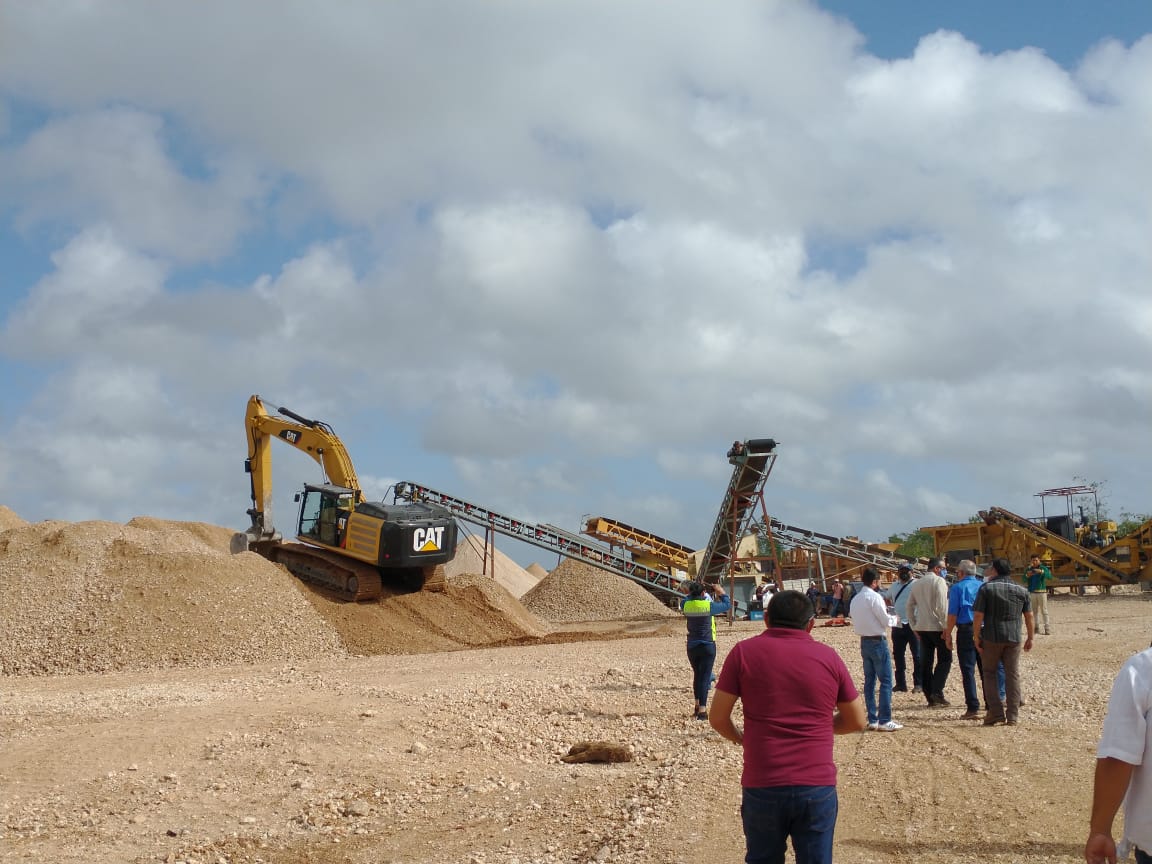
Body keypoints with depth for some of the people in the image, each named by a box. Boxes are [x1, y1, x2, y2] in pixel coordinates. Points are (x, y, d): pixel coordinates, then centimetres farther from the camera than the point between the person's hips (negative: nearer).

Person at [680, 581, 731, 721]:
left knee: (697, 675, 21)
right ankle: (702, 710, -10)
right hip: (707, 646, -4)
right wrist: (721, 592, 15)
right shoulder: (709, 606, -14)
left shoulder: (686, 605, -4)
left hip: (692, 646, 4)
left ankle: (697, 706, 29)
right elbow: (727, 605, 2)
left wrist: (693, 592, 24)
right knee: (704, 677, -4)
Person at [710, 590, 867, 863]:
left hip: (762, 787, -1)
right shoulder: (828, 656, 4)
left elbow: (717, 718, 0)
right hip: (818, 788, 1)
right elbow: (856, 721, 12)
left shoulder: (744, 652, 0)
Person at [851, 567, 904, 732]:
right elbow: (885, 621, -14)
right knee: (885, 681, -4)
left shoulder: (855, 599, 7)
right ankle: (884, 721, -6)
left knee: (869, 680, 11)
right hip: (878, 641, -8)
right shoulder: (874, 597, -15)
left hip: (864, 642, 8)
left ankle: (872, 720, 14)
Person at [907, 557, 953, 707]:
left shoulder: (916, 584, 14)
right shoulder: (939, 581, -8)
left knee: (926, 662, 8)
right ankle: (937, 693, -11)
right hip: (937, 627, -7)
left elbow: (910, 606, 16)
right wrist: (946, 627, -15)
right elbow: (942, 606, -17)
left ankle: (930, 697, 9)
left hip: (921, 627, 7)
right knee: (944, 659, 0)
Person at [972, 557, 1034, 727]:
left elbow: (978, 616, -9)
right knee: (1013, 676, 8)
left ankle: (996, 714, 3)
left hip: (991, 638, -3)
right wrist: (1030, 638, 18)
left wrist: (976, 637, -2)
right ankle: (1012, 716, 7)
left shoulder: (986, 588, -5)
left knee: (989, 674, 9)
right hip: (1014, 638, 3)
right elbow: (1029, 616, 9)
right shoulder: (1021, 590, 6)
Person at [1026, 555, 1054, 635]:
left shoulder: (1043, 568, -1)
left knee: (1044, 610, -7)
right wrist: (1027, 575, -20)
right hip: (1032, 592, 3)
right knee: (1034, 611, 6)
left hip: (1041, 592, -3)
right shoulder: (1029, 569, 9)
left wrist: (1041, 571, -32)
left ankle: (1047, 628, -8)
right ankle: (1036, 627, 12)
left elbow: (1050, 576, -17)